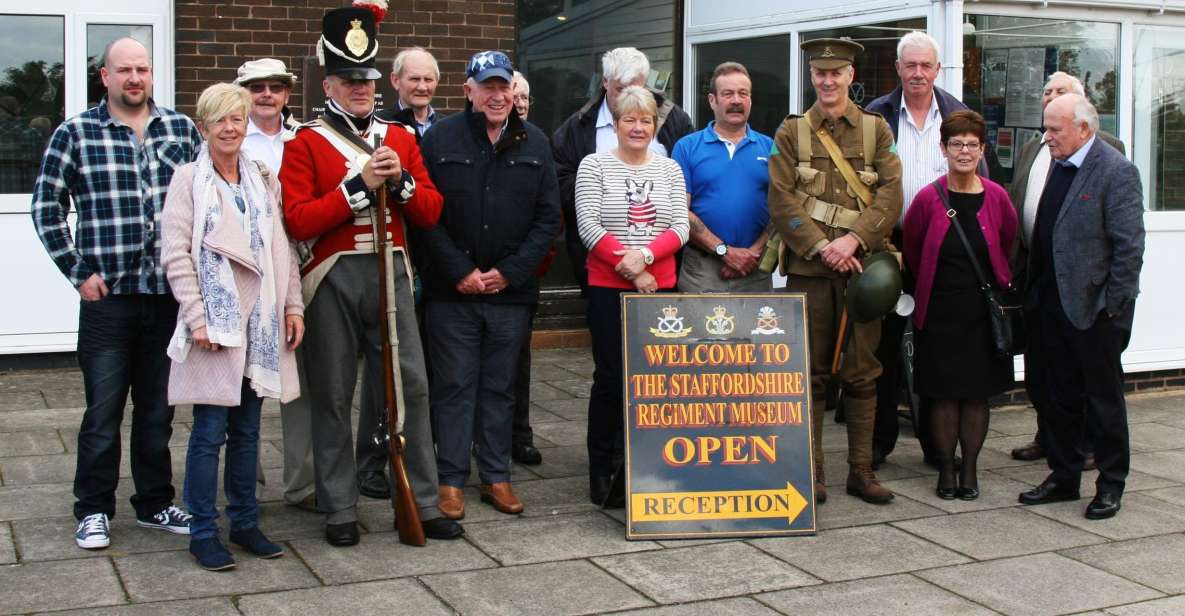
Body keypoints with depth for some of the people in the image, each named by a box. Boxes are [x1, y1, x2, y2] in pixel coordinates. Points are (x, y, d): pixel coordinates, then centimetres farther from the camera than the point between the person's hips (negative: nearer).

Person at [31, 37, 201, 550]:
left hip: (170, 294, 3)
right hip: (107, 297, -2)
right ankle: (93, 511, 17)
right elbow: (46, 208, 2)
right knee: (103, 411, 4)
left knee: (158, 410, 12)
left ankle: (155, 504, 25)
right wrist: (79, 273, -4)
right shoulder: (75, 133, 0)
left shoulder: (182, 130, 8)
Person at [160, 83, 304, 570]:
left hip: (260, 321, 4)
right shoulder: (188, 179, -2)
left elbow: (283, 248, 12)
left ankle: (245, 523, 21)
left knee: (247, 430, 11)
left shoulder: (264, 180, 11)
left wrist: (293, 306, 4)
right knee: (210, 431, -1)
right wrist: (197, 317, -14)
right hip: (214, 320, -4)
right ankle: (203, 532, 8)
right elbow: (176, 255, -7)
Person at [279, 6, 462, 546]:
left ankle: (423, 503, 12)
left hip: (391, 272, 3)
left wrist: (400, 180, -9)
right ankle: (340, 510, 13)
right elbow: (296, 221, -10)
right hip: (333, 278, -3)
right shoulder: (305, 144, 0)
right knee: (333, 396, 4)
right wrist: (360, 185, -15)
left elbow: (430, 211, 10)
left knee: (410, 385, 3)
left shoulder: (401, 137, 13)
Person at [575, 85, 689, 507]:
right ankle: (602, 471, 10)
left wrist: (645, 255, -15)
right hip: (608, 287, -3)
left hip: (660, 286, 3)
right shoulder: (594, 166, 2)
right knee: (610, 376, 0)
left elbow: (680, 228, 3)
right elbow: (588, 226, -7)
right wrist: (630, 269, -13)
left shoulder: (669, 169, 11)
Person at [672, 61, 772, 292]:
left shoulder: (769, 147, 9)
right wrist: (724, 251, -11)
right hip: (701, 271, -2)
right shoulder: (687, 147, 3)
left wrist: (755, 252, -9)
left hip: (755, 271, 2)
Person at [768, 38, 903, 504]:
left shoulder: (876, 129, 9)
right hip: (808, 268, -1)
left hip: (861, 264, 1)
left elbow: (891, 194, -1)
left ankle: (861, 470, 13)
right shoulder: (791, 132, 7)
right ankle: (811, 473, 9)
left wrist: (853, 240, -14)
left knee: (861, 374, 5)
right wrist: (820, 246, -13)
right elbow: (781, 199, -2)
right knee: (809, 373, 2)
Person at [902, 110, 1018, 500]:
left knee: (977, 393, 6)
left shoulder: (996, 197, -4)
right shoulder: (928, 198, -7)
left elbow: (1008, 245, 13)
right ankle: (946, 470, 14)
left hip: (984, 311, 1)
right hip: (939, 312, -1)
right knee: (943, 394, 3)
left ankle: (969, 470, 17)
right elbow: (912, 250, 7)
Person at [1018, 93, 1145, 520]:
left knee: (1103, 397, 6)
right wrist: (1033, 290, 9)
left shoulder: (1116, 172, -13)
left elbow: (1130, 245, -15)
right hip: (1052, 302, 7)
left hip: (1093, 307, -7)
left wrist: (1112, 305, -16)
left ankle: (1110, 485, 17)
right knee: (1059, 396, 14)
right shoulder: (1058, 164, 11)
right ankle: (1063, 477, 26)